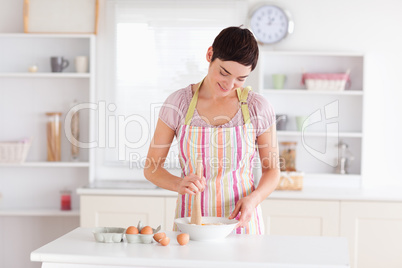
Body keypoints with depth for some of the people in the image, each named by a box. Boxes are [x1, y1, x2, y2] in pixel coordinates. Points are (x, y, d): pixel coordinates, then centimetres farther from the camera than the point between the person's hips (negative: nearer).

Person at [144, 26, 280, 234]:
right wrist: (179, 184, -17)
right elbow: (151, 168, 3)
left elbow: (272, 171, 8)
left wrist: (253, 199, -11)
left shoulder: (258, 107, -3)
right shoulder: (178, 103, -3)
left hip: (240, 219, 0)